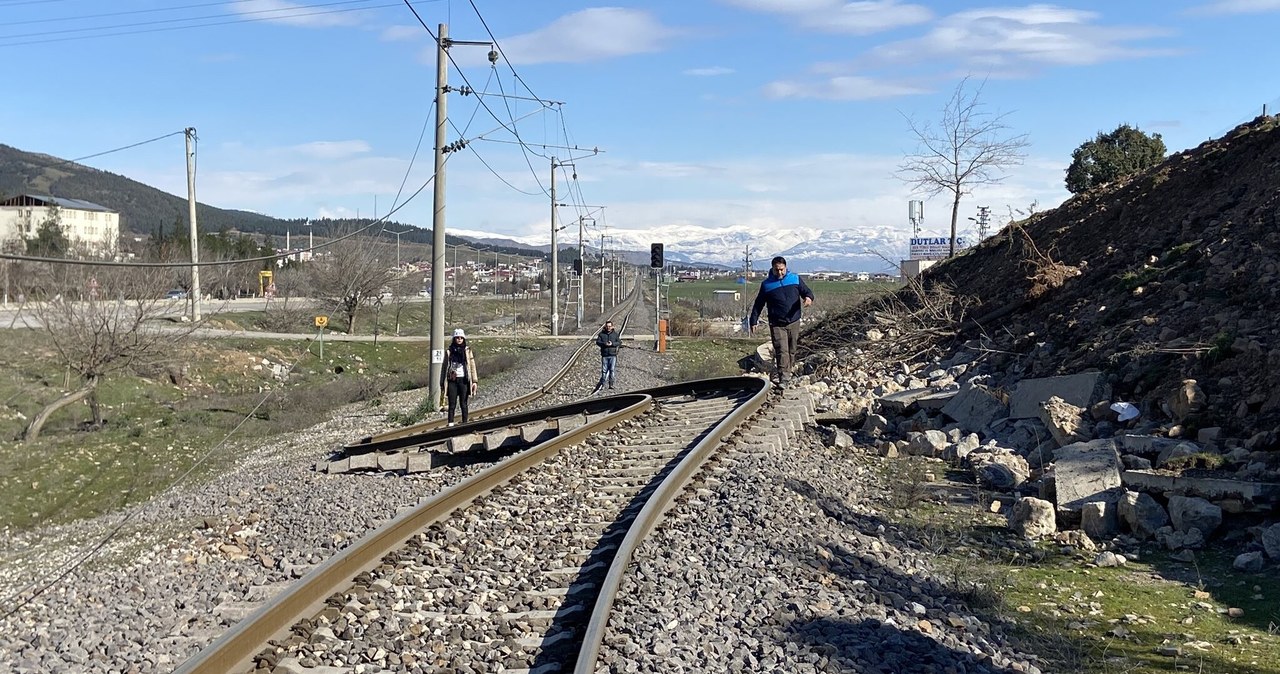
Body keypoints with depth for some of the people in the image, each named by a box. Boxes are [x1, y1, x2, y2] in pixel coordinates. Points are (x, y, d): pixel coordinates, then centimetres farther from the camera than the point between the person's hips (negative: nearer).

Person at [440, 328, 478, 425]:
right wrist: (442, 383, 8)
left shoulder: (467, 351, 6)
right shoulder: (449, 351, 7)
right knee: (452, 405, -1)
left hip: (463, 380, 0)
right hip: (452, 380, 1)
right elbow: (444, 367, 10)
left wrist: (474, 381, -6)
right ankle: (450, 424, 1)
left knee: (463, 404, 3)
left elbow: (472, 366, 2)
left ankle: (465, 423, 9)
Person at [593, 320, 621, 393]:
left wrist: (612, 344, -14)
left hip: (613, 355, -1)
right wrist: (604, 344, -17)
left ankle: (611, 384, -5)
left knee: (612, 369, -7)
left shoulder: (615, 334, 7)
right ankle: (602, 384, 11)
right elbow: (597, 342, 0)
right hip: (604, 355, 1)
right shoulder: (601, 334, 8)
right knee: (604, 370, 2)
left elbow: (619, 342, 3)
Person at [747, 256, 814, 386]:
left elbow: (807, 291, 7)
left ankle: (787, 374, 29)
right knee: (782, 351, -13)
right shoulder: (766, 284, 1)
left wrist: (809, 297, -18)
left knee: (791, 351, 12)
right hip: (777, 325, -2)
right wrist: (753, 321, 5)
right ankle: (784, 380, -13)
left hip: (794, 322, 2)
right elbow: (758, 304, 7)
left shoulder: (795, 279, 3)